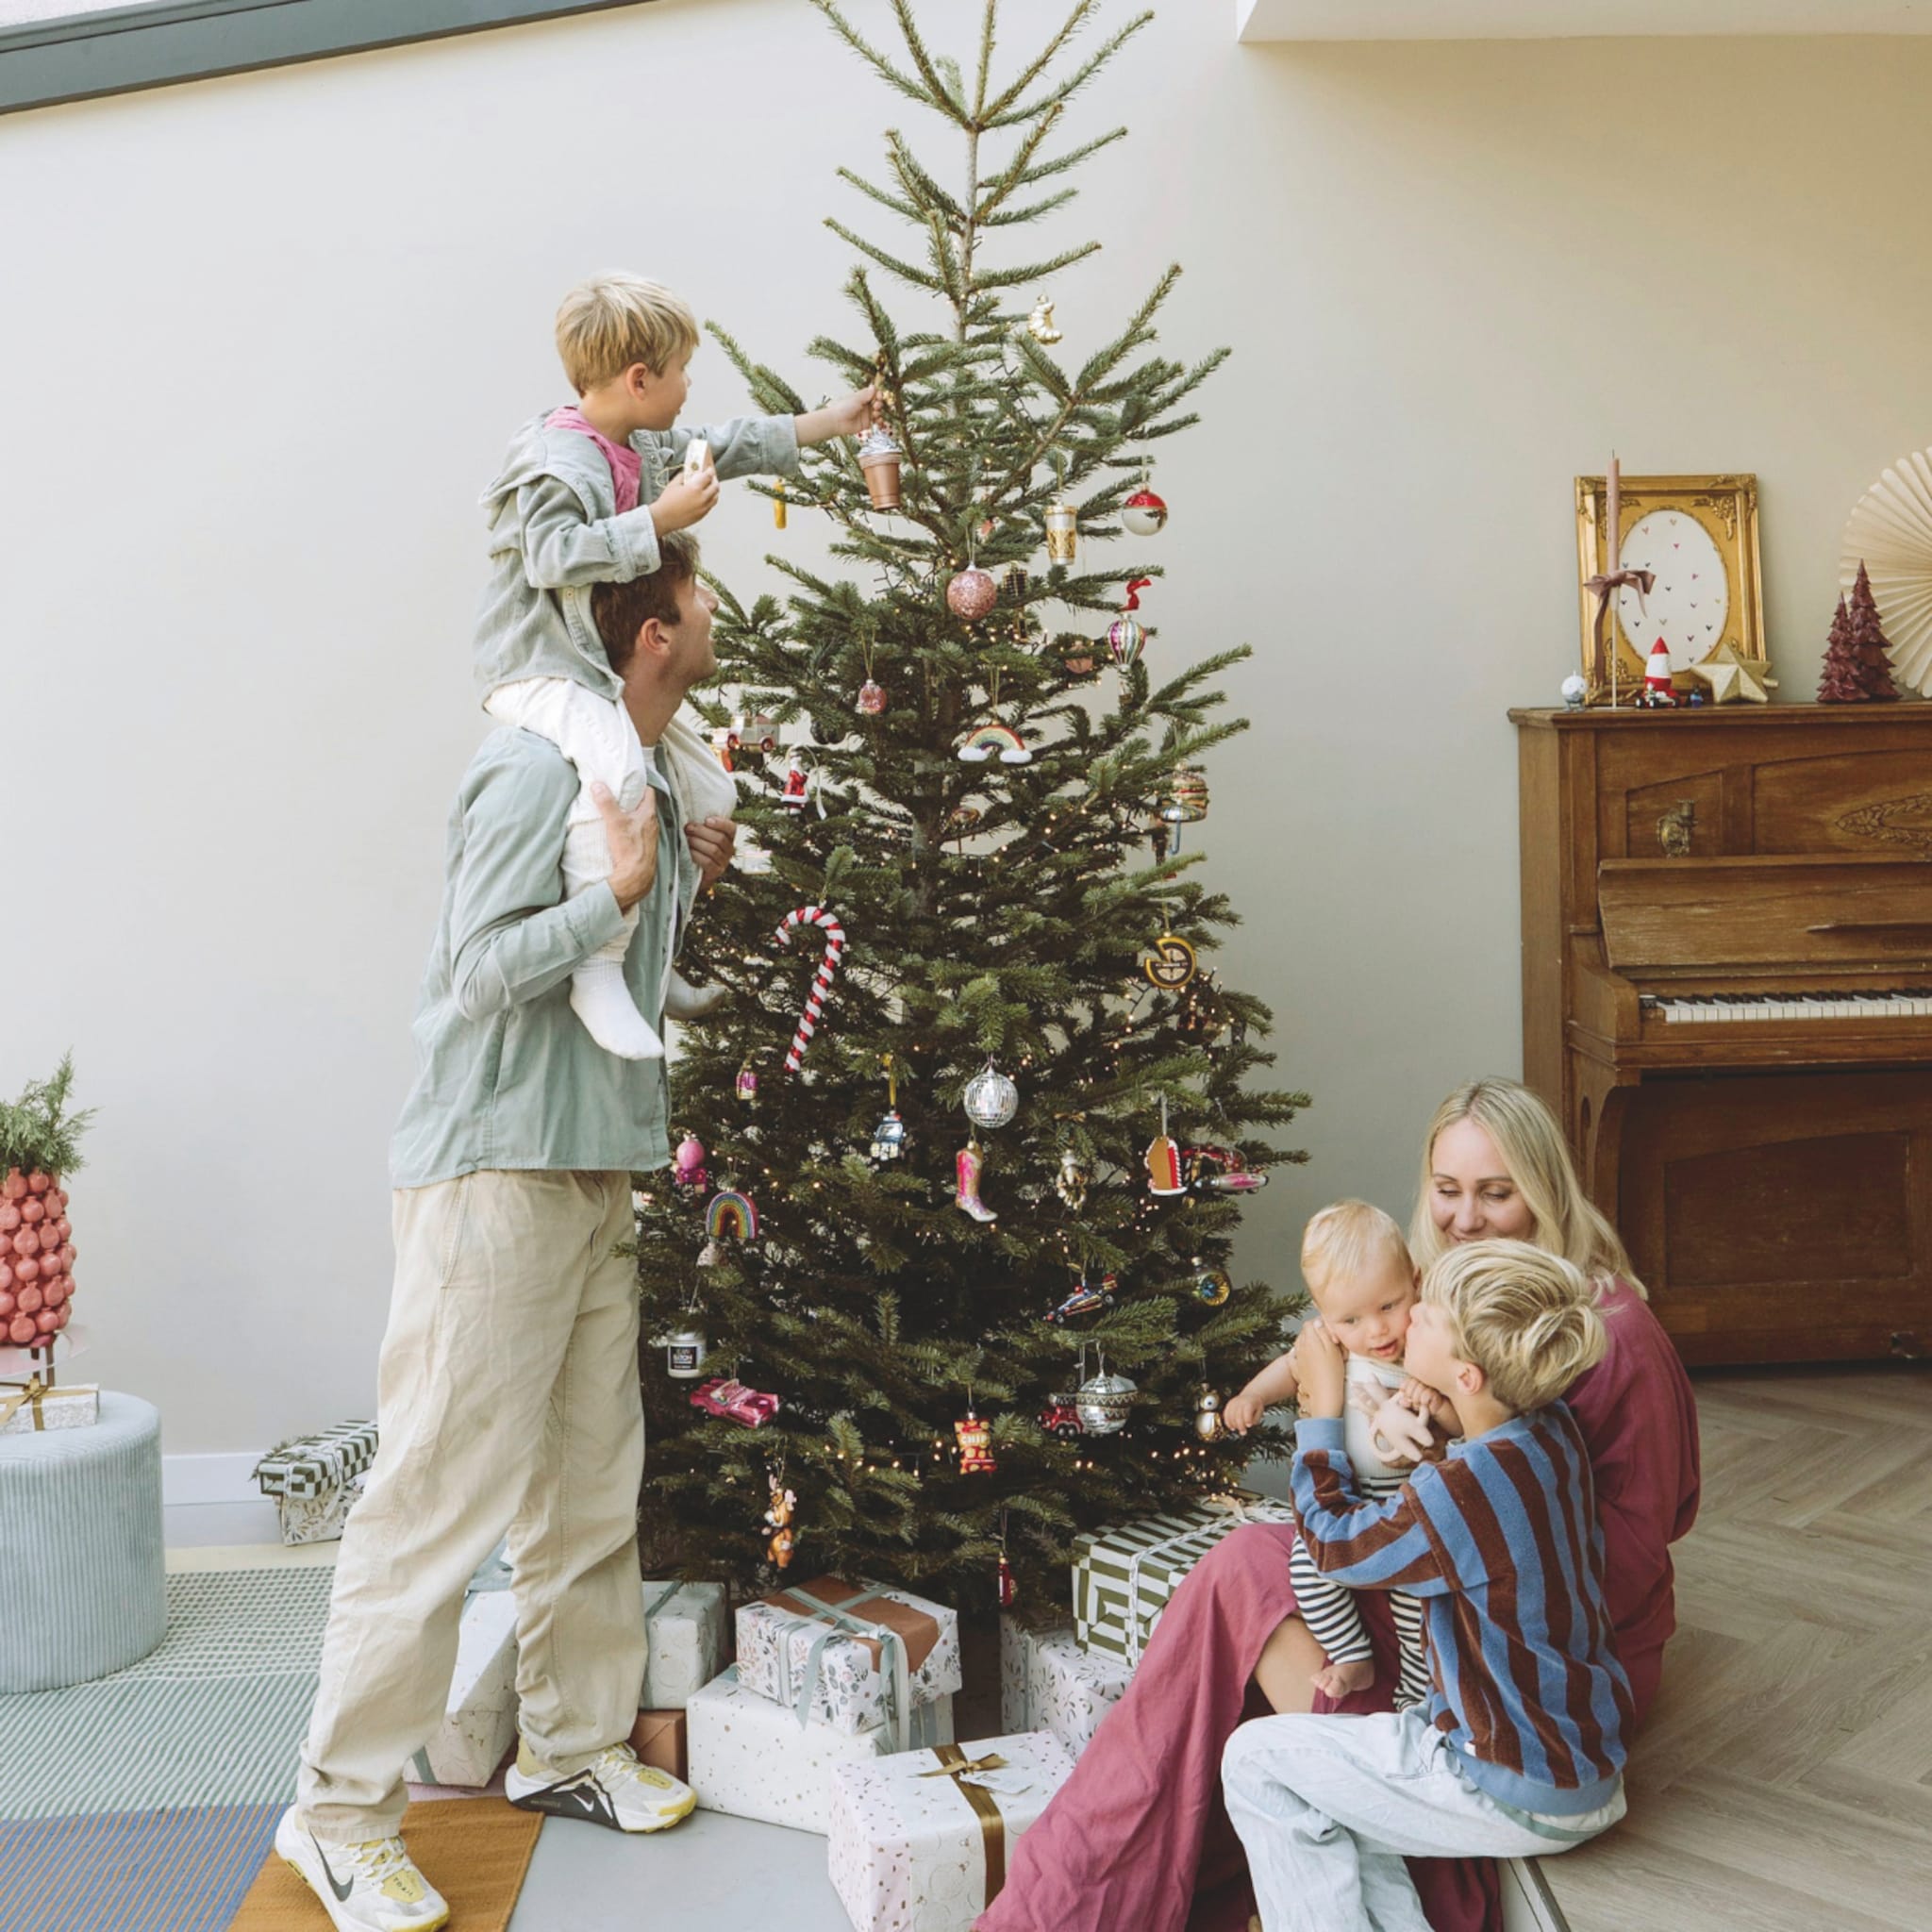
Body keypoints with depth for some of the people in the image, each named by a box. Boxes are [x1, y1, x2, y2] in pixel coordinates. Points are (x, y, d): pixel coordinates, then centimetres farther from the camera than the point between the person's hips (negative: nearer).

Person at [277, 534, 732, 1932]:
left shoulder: (644, 776, 16)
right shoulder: (538, 770, -14)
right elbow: (481, 970, -19)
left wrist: (687, 883, 10)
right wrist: (623, 890, -20)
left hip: (594, 1171, 9)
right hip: (495, 1170, -9)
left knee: (593, 1481, 14)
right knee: (447, 1491, -5)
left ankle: (574, 1745, 29)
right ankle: (341, 1810, 7)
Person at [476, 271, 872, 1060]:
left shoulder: (645, 450, 13)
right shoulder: (556, 460, -17)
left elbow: (721, 448, 28)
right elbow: (554, 557, -30)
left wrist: (824, 425, 32)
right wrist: (660, 519, -29)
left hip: (605, 670, 11)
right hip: (538, 669, -10)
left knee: (707, 788, 12)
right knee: (615, 771, -37)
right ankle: (599, 969, -34)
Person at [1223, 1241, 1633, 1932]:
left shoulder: (1459, 1493, -30)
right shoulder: (1554, 1434, -5)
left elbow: (1333, 1540, -8)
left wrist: (1322, 1409, -1)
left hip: (1520, 1797, -9)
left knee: (1255, 1760, 3)